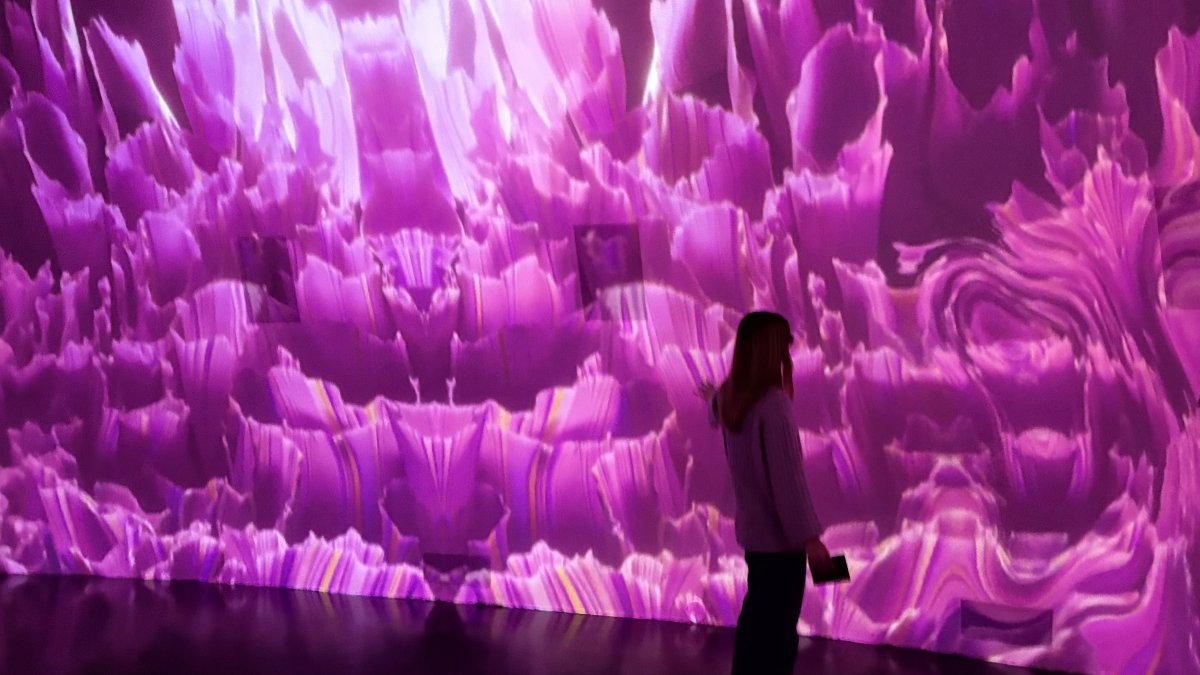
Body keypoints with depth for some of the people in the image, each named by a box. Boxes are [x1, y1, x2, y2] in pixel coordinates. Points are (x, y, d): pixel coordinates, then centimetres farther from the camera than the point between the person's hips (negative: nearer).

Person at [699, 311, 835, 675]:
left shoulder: (729, 395, 3)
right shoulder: (773, 402, -24)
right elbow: (787, 476, -26)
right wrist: (809, 536, -22)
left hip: (750, 527, 9)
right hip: (779, 533, -9)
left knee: (756, 616, 22)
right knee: (778, 629, -3)